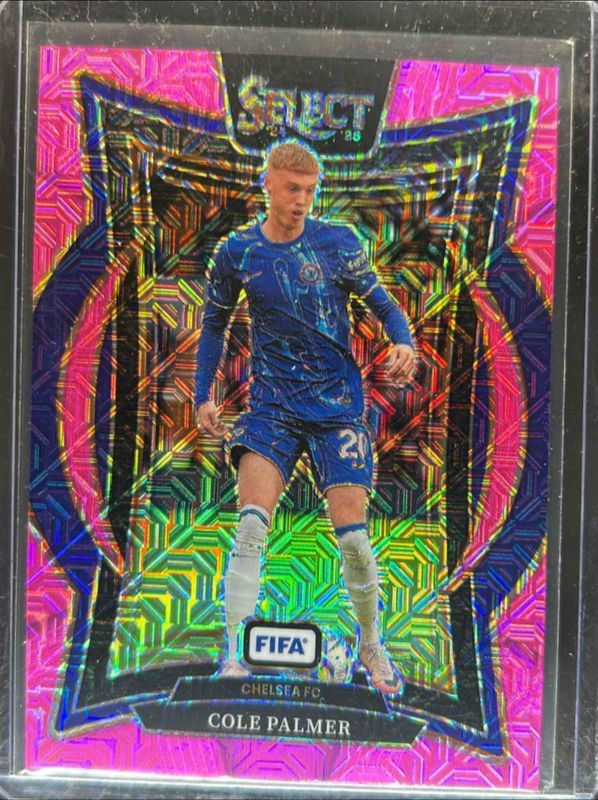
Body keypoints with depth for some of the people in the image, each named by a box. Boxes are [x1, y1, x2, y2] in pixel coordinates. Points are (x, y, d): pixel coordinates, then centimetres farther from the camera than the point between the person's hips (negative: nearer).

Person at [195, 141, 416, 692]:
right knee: (251, 527, -14)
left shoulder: (338, 242, 1)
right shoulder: (237, 252, 5)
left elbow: (381, 302, 6)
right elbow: (215, 323, 16)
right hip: (271, 404, 1)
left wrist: (403, 343, -16)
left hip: (338, 403, -1)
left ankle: (372, 646, 24)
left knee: (352, 536, -2)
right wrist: (204, 395, 9)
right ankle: (235, 654, -1)